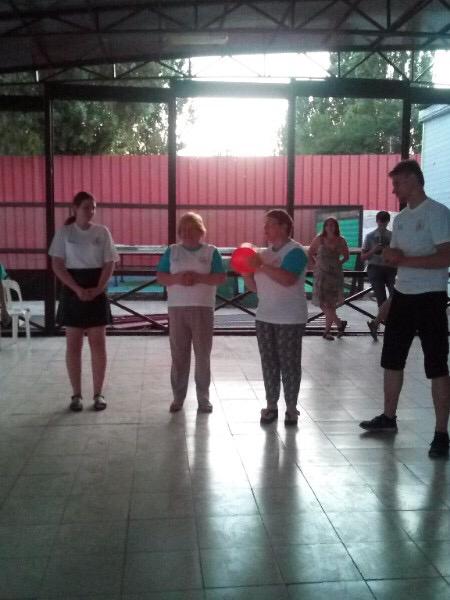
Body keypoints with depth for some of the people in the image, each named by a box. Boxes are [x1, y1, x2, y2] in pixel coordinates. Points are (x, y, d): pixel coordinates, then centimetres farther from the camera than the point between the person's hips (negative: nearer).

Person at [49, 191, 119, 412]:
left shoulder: (102, 232, 2)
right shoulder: (64, 232, -1)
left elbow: (109, 264, 0)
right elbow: (57, 265, -5)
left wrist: (97, 290, -13)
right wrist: (77, 289, -15)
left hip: (97, 292, 1)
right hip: (72, 291, -1)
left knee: (98, 343, 2)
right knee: (73, 345, 3)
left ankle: (98, 393, 12)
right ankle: (76, 394, 13)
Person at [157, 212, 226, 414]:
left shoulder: (211, 251, 4)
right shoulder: (172, 251, 8)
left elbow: (221, 278, -3)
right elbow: (160, 277, 4)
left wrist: (199, 277, -16)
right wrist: (177, 278, -15)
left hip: (203, 309, -1)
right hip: (177, 309, 1)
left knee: (203, 355, 2)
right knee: (178, 355, 5)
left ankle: (203, 398, 12)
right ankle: (178, 397, 15)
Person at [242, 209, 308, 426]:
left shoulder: (295, 251, -10)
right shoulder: (264, 253, 11)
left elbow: (287, 280, -27)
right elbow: (255, 287, 13)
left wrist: (261, 265, -26)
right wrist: (246, 271, -4)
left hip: (290, 319, -6)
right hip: (264, 317, 6)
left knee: (289, 364, 2)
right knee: (268, 363, 9)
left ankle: (291, 408, 11)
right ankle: (271, 406, 17)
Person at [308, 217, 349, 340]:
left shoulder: (340, 241, 1)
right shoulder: (319, 239, -2)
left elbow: (346, 256, 13)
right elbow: (310, 253, 9)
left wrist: (338, 263, 0)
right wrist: (315, 265, 1)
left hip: (335, 274, 0)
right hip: (321, 274, 0)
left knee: (331, 303, 2)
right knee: (322, 303, -6)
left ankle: (327, 331, 13)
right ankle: (339, 323, 14)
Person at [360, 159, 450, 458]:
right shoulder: (400, 218, 12)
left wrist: (404, 260, -19)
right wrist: (388, 255, -5)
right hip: (403, 296, 8)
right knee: (392, 359, 14)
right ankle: (389, 417, 29)